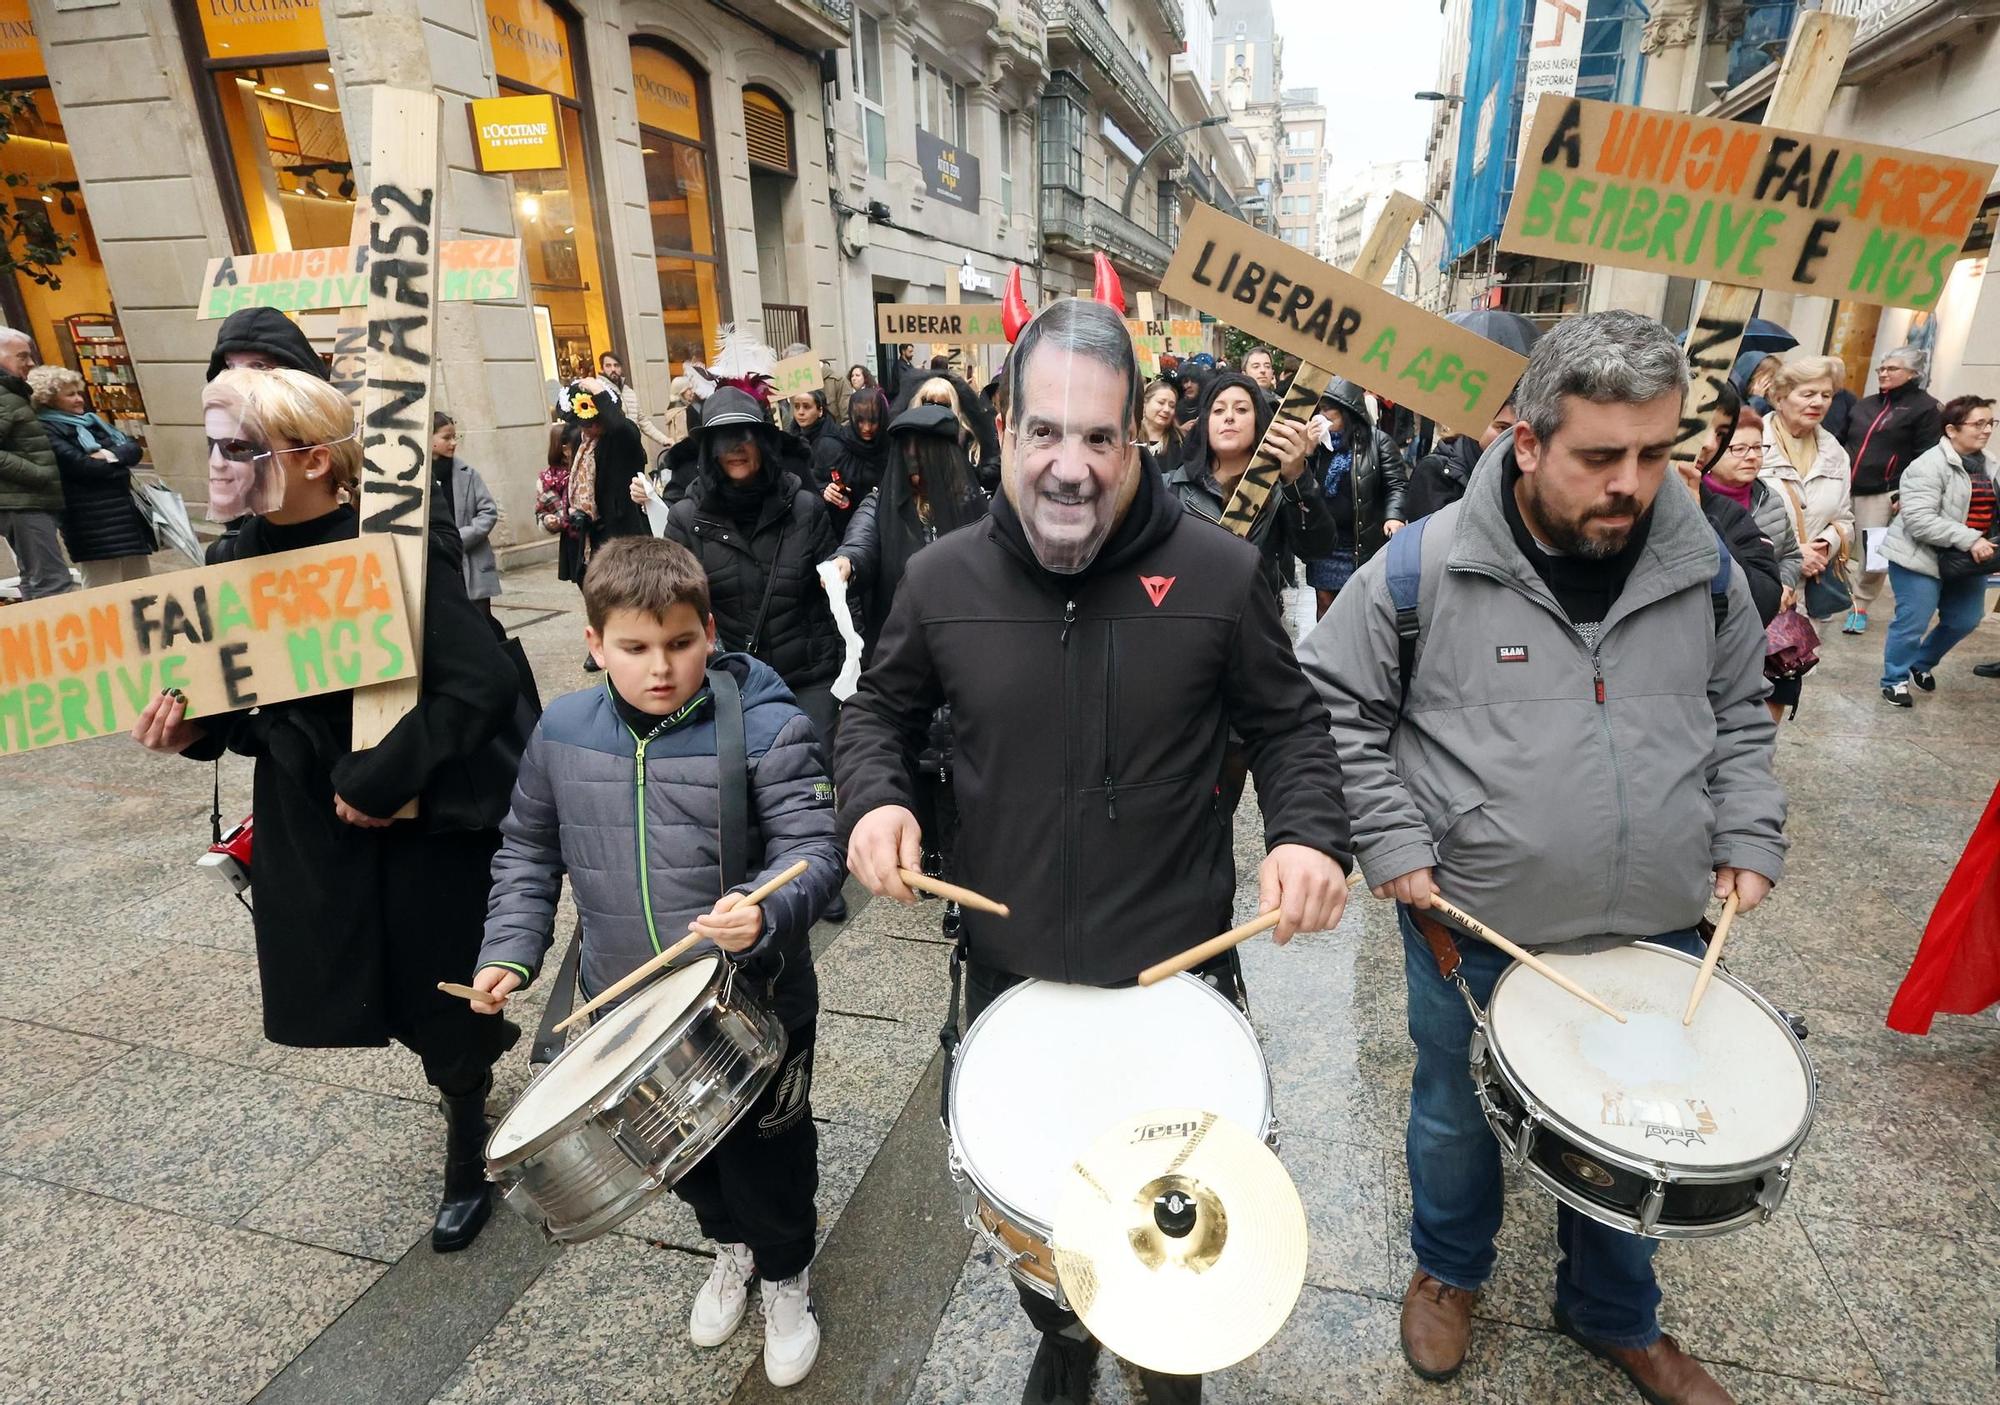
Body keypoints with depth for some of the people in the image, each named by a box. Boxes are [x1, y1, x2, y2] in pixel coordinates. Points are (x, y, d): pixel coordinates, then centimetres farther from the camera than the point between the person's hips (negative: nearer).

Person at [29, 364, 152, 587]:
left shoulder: (90, 422, 19)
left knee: (143, 584, 11)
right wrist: (120, 463, -2)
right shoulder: (47, 432, -6)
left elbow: (134, 448, 7)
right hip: (93, 522, -8)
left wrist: (110, 455, -12)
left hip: (125, 508, 8)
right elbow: (83, 466, -17)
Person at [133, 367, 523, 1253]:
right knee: (410, 1003, 17)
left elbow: (486, 685, -27)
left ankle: (468, 1163, 37)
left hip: (422, 824, -6)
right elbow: (259, 704, 11)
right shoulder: (236, 563, 2)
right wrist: (193, 728, -10)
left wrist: (382, 779, -23)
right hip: (312, 831, 6)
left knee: (441, 1011, 10)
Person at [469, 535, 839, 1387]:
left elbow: (811, 852, -23)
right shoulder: (561, 733, -4)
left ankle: (787, 1277, 46)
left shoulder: (767, 731, -19)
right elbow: (528, 850, 10)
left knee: (764, 1157, 14)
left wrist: (762, 915, -42)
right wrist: (510, 948, 0)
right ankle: (730, 1247, 56)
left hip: (754, 1005, -4)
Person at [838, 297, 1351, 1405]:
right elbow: (879, 710, 6)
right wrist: (874, 797, -13)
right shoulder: (941, 579, -9)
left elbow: (1286, 725, -1)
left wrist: (1309, 834, -18)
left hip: (1179, 970, -1)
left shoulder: (1220, 574, -13)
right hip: (1008, 970, 2)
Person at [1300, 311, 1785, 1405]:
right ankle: (1449, 1269, 49)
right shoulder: (1427, 564, -15)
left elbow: (1739, 713, 13)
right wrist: (1392, 845, -13)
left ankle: (1614, 1317, 50)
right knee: (1457, 1119, 19)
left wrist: (1747, 841, 3)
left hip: (1656, 932, 4)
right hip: (1473, 928, -3)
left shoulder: (1701, 564, -2)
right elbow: (1332, 705, -8)